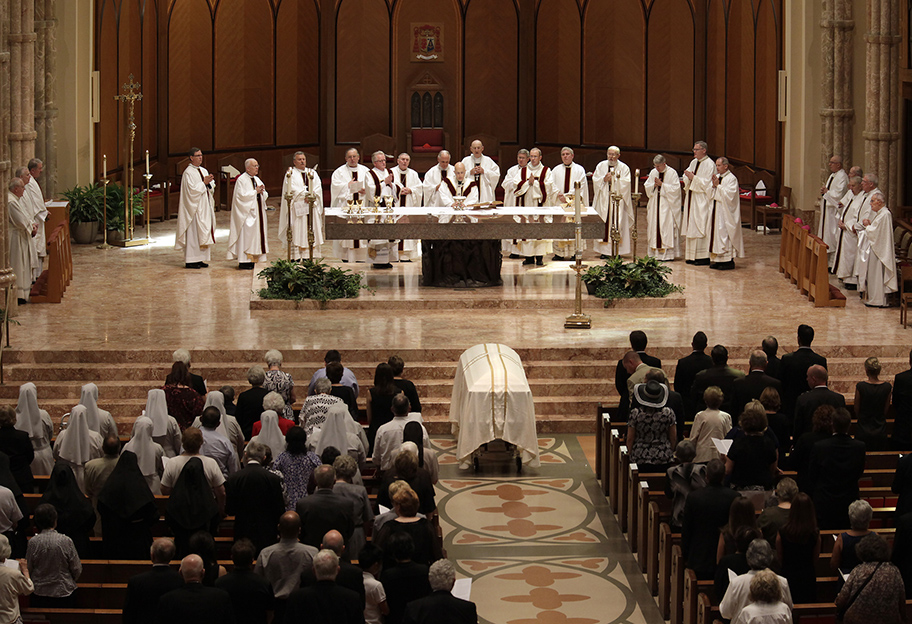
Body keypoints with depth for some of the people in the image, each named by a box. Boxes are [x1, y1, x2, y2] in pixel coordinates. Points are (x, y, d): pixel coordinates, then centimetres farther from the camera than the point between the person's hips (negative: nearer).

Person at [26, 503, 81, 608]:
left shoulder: (33, 542, -11)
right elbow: (77, 570, -5)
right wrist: (70, 581, 15)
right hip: (64, 593, -1)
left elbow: (28, 568, -1)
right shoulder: (66, 541, -13)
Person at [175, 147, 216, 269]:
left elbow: (211, 189, 13)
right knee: (193, 233, -8)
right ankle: (190, 260, -5)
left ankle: (199, 259, 12)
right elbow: (192, 189, -19)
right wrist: (204, 182, -17)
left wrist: (210, 182, -7)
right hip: (195, 207, -8)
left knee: (203, 233, 8)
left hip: (205, 208, 8)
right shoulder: (188, 173, -10)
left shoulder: (204, 171, 15)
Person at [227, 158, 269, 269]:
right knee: (246, 236, -10)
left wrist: (262, 191, -4)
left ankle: (252, 259, 10)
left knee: (257, 236, 6)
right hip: (247, 214, -8)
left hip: (257, 213, 8)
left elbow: (265, 196, 18)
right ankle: (243, 261, -10)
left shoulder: (257, 180, 16)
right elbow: (242, 195, -18)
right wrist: (255, 191, -13)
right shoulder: (241, 180, -8)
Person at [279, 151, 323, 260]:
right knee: (296, 233, -9)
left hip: (312, 206, 4)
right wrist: (305, 195, -18)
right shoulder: (291, 174, 4)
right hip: (297, 208, -4)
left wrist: (313, 195, -13)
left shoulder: (313, 173, 18)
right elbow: (292, 188, -10)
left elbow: (318, 186, 6)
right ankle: (295, 259, -11)